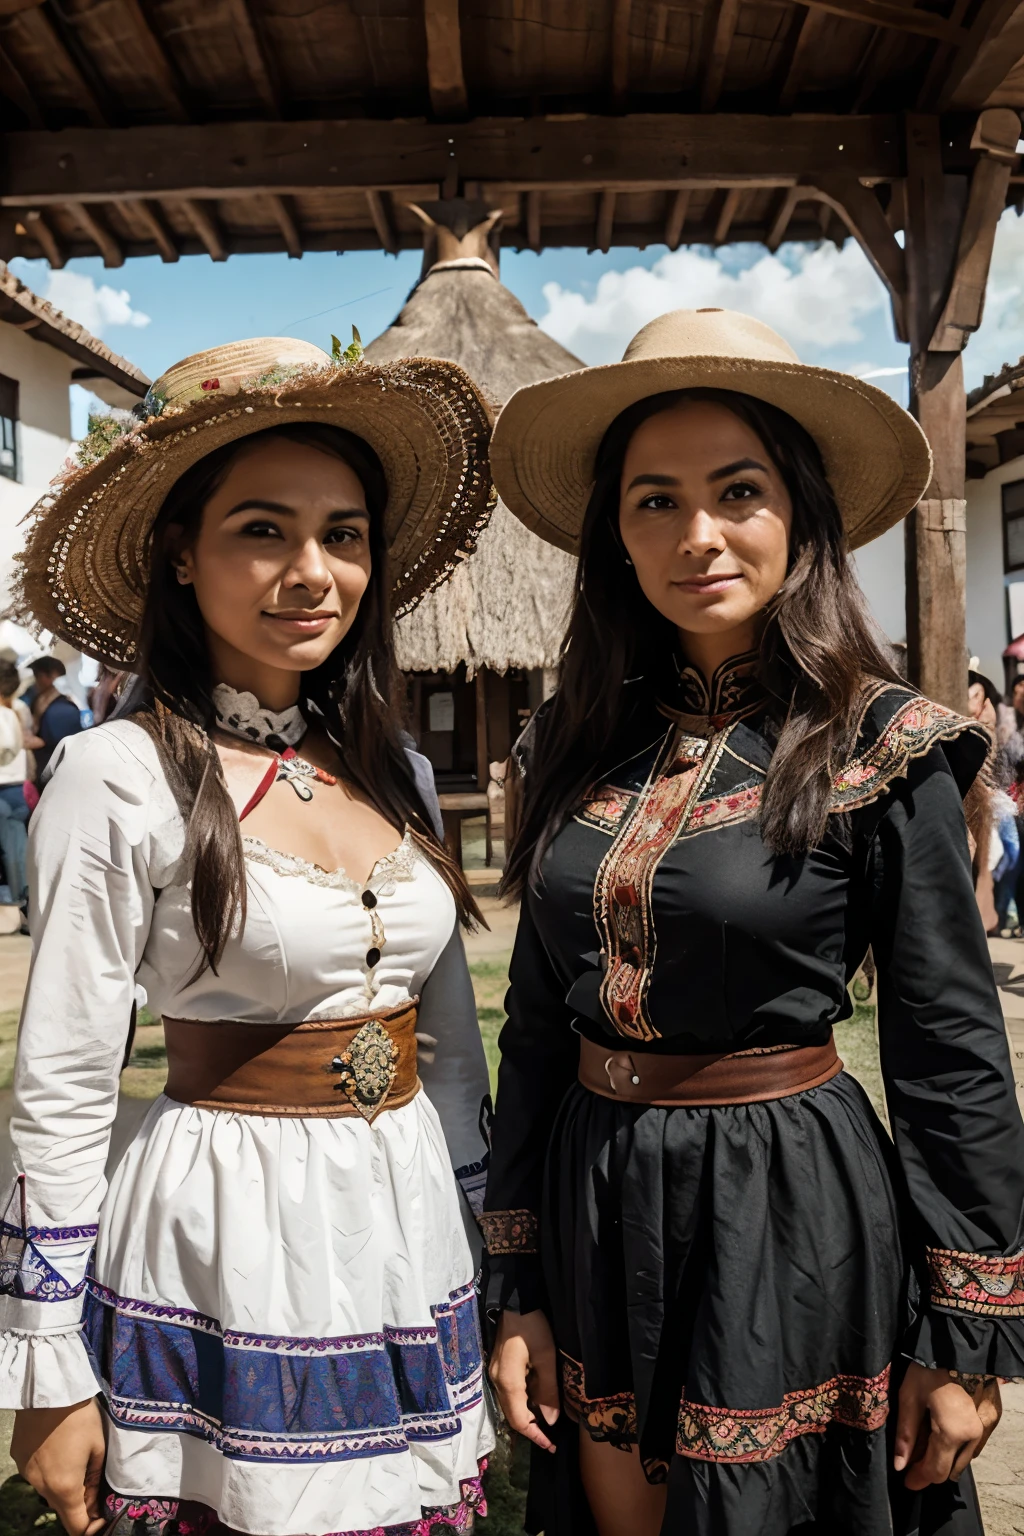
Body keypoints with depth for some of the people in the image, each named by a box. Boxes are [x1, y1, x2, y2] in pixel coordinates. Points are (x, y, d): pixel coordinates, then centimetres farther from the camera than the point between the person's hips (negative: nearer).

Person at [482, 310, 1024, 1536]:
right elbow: (537, 1027, 5)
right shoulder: (574, 746, 1)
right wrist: (517, 1290, 6)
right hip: (595, 1211, 4)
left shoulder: (879, 748, -11)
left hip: (785, 1218, -4)